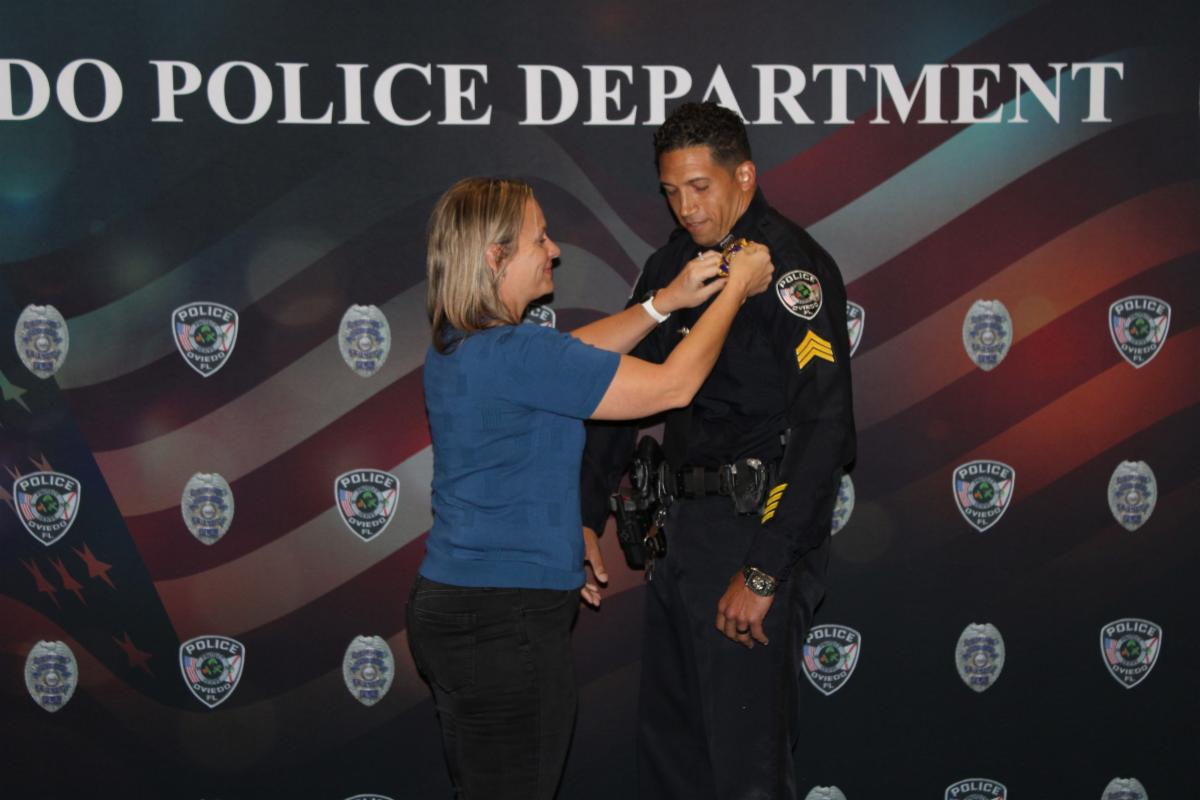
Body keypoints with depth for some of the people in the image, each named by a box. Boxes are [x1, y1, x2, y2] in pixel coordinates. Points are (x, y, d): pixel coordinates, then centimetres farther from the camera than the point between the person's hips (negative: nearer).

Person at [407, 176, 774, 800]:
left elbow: (572, 354, 22)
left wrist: (668, 300, 15)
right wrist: (736, 289, -2)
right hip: (505, 623, -10)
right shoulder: (514, 354, -21)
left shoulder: (453, 346, 8)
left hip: (450, 605, 10)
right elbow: (673, 385, -15)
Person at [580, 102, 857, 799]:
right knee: (667, 741, 17)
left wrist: (762, 572, -23)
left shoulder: (790, 265, -14)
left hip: (760, 527, -8)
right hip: (687, 524, 8)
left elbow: (825, 426, -22)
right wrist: (586, 518, 11)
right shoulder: (672, 265, 11)